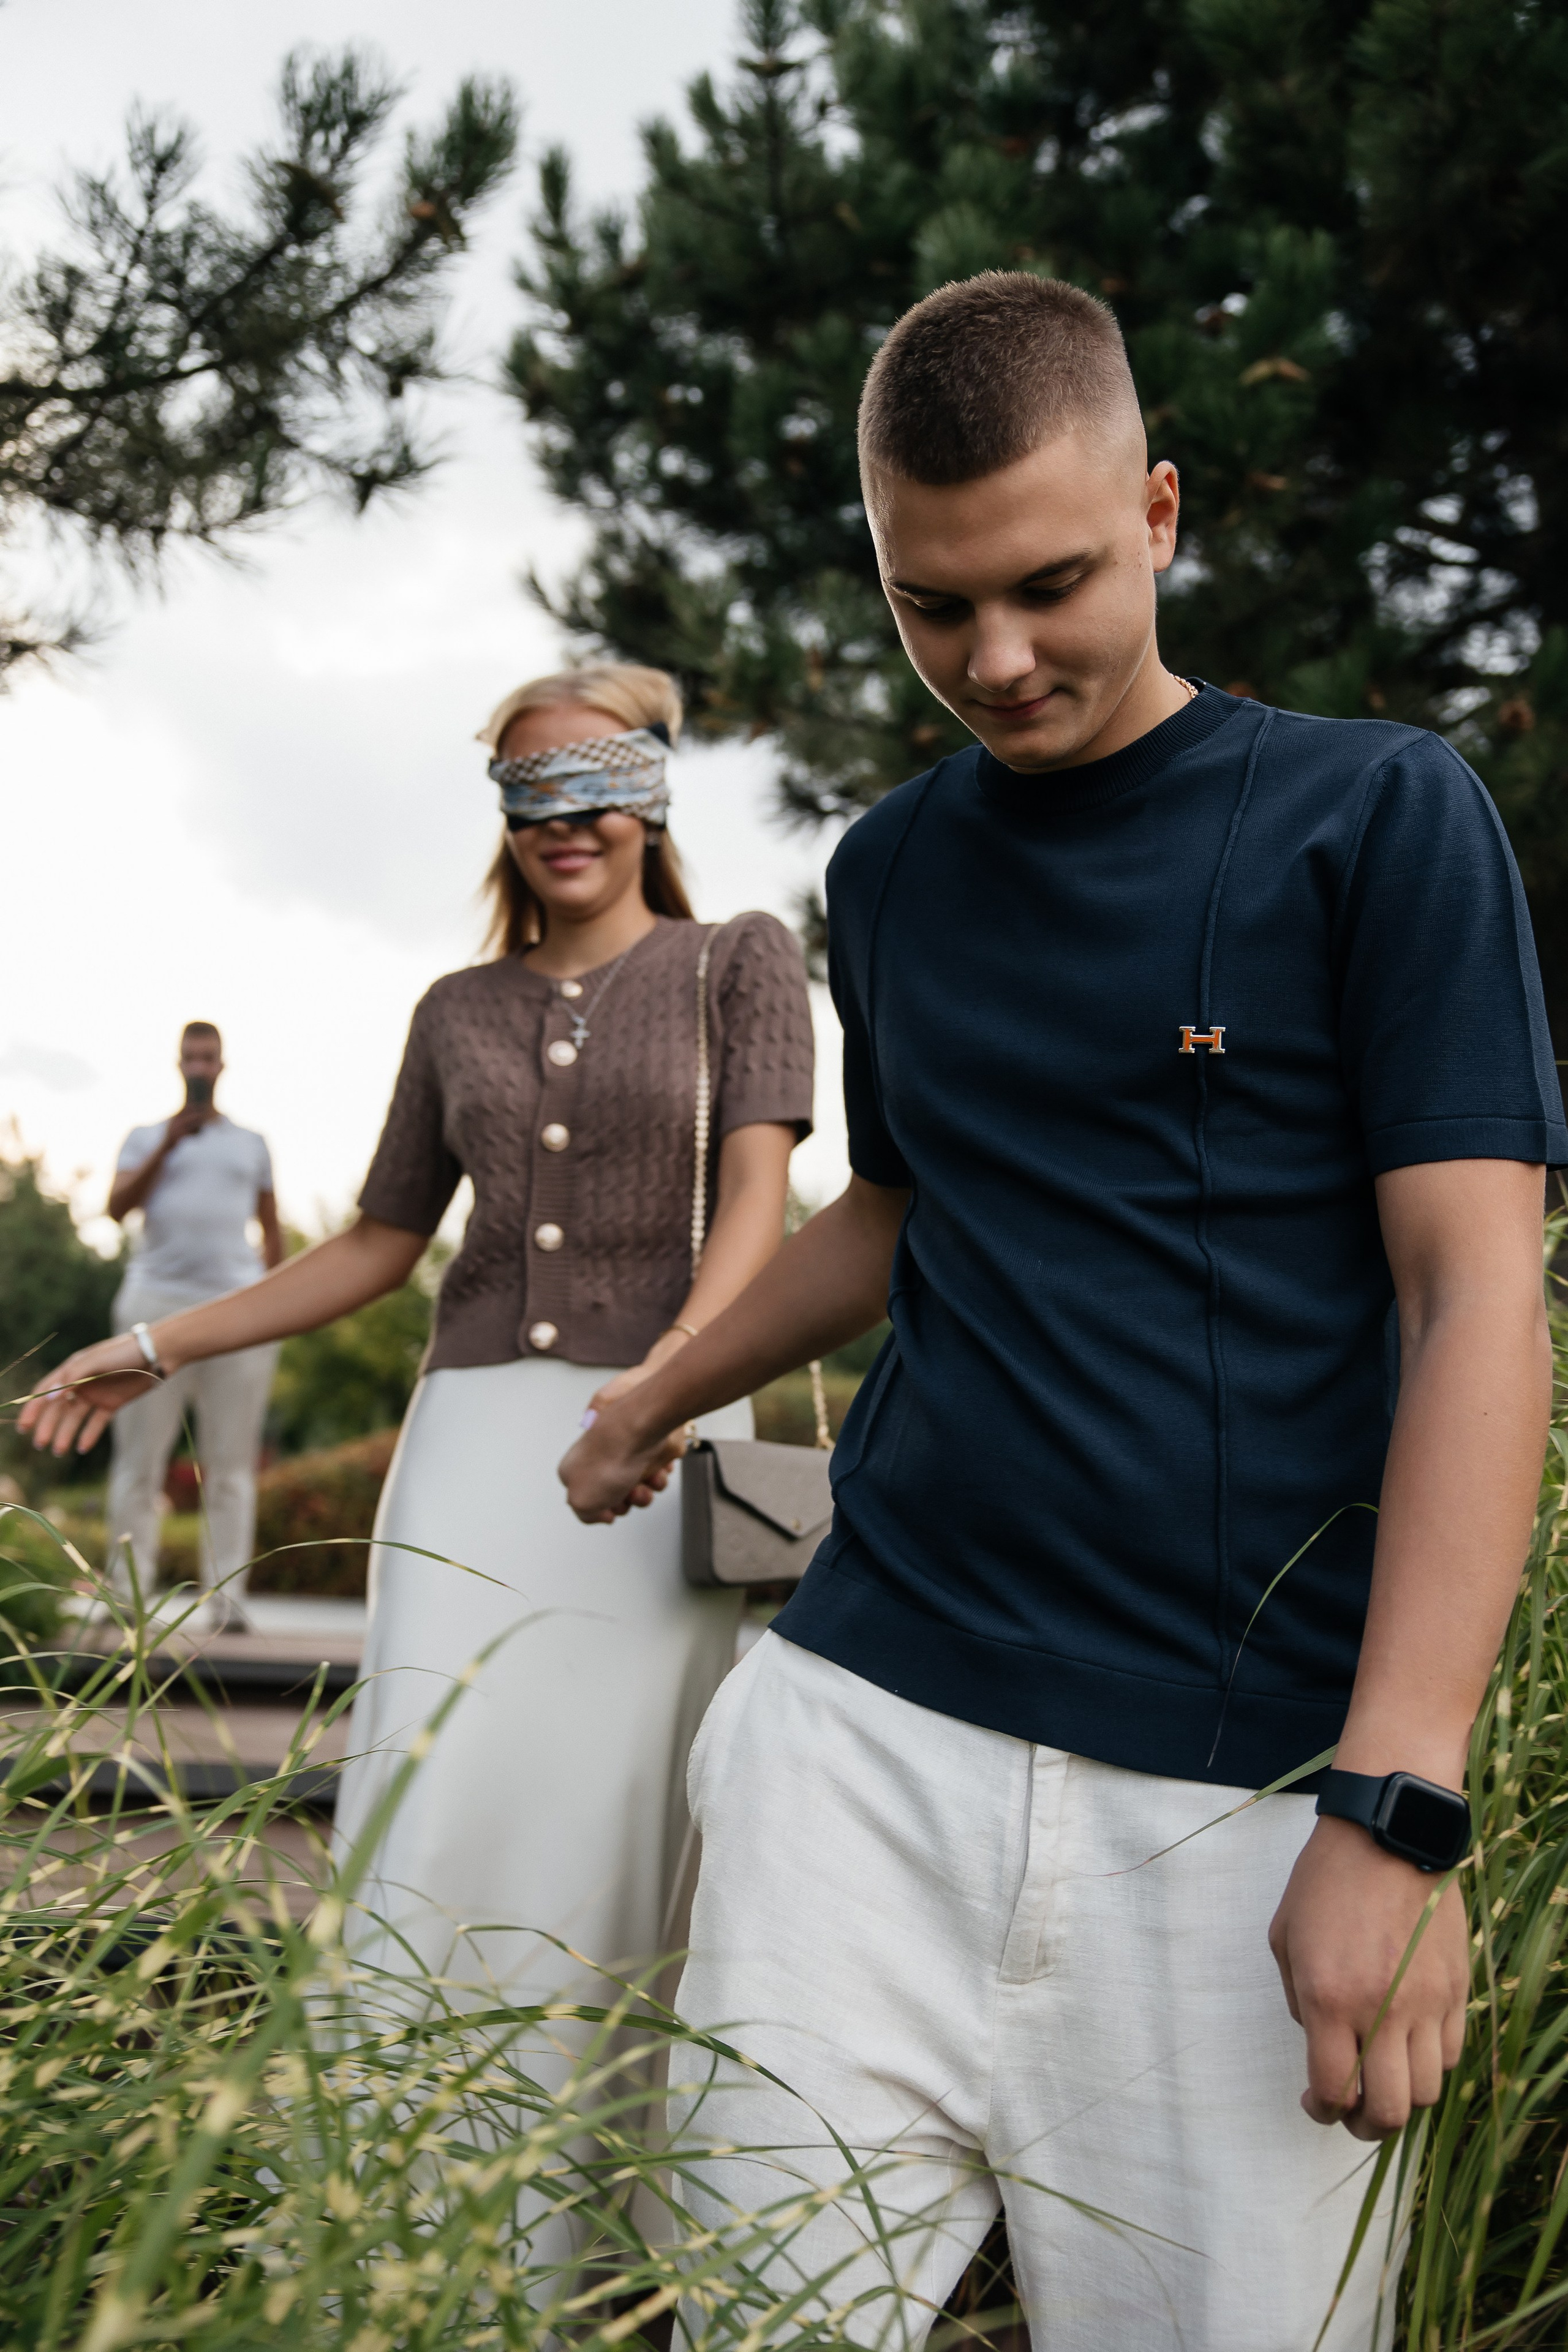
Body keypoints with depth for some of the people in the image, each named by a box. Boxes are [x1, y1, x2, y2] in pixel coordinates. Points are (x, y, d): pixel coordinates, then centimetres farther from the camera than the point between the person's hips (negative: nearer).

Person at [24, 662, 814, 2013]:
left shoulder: (740, 962, 6)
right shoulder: (458, 1014, 16)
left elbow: (756, 1193, -7)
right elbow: (378, 1248, 19)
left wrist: (673, 1365, -26)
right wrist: (158, 1349, 14)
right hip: (476, 1428, 3)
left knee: (603, 1796, -4)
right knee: (435, 1793, -8)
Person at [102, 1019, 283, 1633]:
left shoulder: (251, 1144, 20)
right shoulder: (146, 1138, 16)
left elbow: (272, 1228, 20)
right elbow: (118, 1207, 0)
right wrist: (169, 1144, -8)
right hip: (158, 1300, -1)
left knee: (231, 1463, -4)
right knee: (139, 1460, -4)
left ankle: (225, 1598, -6)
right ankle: (125, 1593, -1)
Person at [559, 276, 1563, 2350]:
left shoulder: (1377, 813, -1)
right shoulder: (891, 874, 14)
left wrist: (1396, 1814, -15)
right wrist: (659, 1403, 39)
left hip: (1239, 1784, -3)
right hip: (868, 1723, 4)